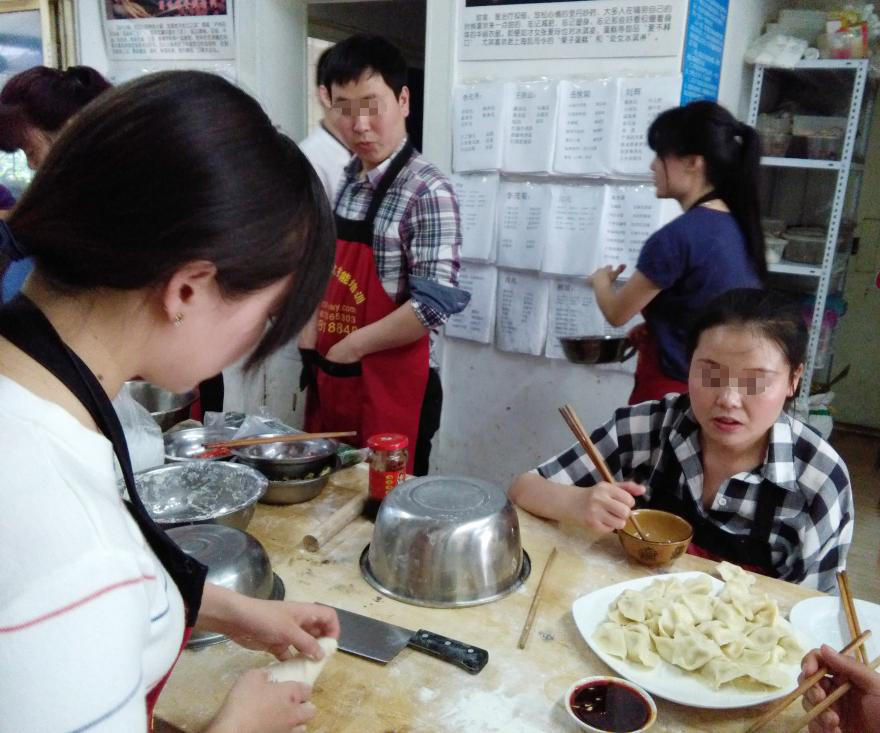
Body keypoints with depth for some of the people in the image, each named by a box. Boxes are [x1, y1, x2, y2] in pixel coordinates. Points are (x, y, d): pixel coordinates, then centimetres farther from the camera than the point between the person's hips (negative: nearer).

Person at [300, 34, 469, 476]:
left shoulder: (428, 192, -16)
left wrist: (351, 345, -14)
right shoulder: (344, 182, 7)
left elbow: (435, 305, -22)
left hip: (392, 389, -7)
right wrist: (310, 338, 3)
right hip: (329, 381, 7)